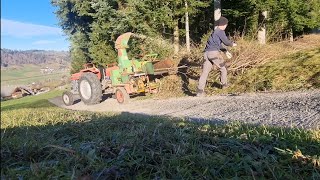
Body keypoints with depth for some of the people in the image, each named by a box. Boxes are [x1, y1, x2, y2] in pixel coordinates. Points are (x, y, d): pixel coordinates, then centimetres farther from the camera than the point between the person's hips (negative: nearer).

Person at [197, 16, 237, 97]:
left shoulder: (214, 32, 28)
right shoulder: (221, 31, 0)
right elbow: (226, 42, -2)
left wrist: (226, 51, 36)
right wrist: (232, 44, 20)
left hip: (207, 53, 7)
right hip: (214, 53, -7)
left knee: (205, 72, -3)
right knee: (223, 68, 17)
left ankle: (200, 91, -14)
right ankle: (224, 84, 31)